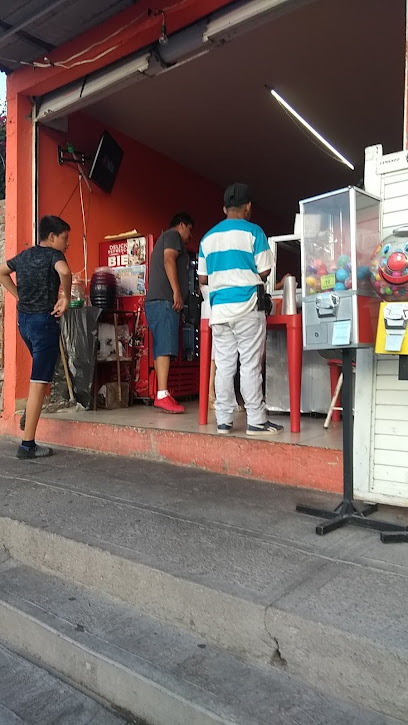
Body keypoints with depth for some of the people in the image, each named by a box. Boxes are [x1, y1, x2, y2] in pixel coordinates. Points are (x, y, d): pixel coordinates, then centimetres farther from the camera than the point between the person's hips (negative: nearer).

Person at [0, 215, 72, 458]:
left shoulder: (25, 254, 14)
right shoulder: (53, 254, -8)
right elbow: (64, 271, -30)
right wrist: (66, 299, -15)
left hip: (24, 318, 8)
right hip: (44, 320, -8)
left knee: (42, 371, 29)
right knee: (39, 383, -6)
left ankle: (31, 413, 26)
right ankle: (28, 444, -3)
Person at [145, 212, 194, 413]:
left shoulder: (163, 238, 34)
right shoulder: (173, 235, 6)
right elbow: (168, 260, -12)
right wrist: (177, 292, -19)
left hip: (155, 301, 10)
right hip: (164, 300, -10)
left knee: (161, 349, 4)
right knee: (165, 347, -18)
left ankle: (161, 396, 2)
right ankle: (163, 395, -24)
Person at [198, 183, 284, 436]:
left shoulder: (208, 237, 12)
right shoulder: (253, 232, -2)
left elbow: (203, 278, 13)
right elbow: (264, 272, -5)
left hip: (219, 309, 5)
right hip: (247, 307, -4)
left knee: (224, 366, 6)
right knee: (250, 366, -2)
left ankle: (224, 420, 10)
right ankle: (256, 420, 2)